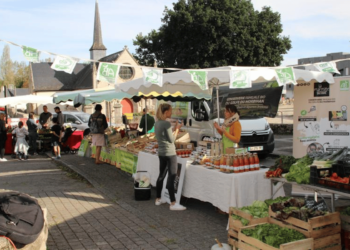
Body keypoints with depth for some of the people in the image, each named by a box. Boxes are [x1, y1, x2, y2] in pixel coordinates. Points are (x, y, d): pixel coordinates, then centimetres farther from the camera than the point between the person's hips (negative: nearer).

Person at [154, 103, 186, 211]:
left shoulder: (157, 123, 8)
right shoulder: (166, 123, -18)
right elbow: (172, 140, -14)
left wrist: (175, 129, 11)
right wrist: (177, 129, -3)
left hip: (161, 153, 9)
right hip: (169, 153, -9)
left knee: (161, 175, 15)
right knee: (171, 177, -5)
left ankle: (158, 199, 23)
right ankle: (173, 203, -3)